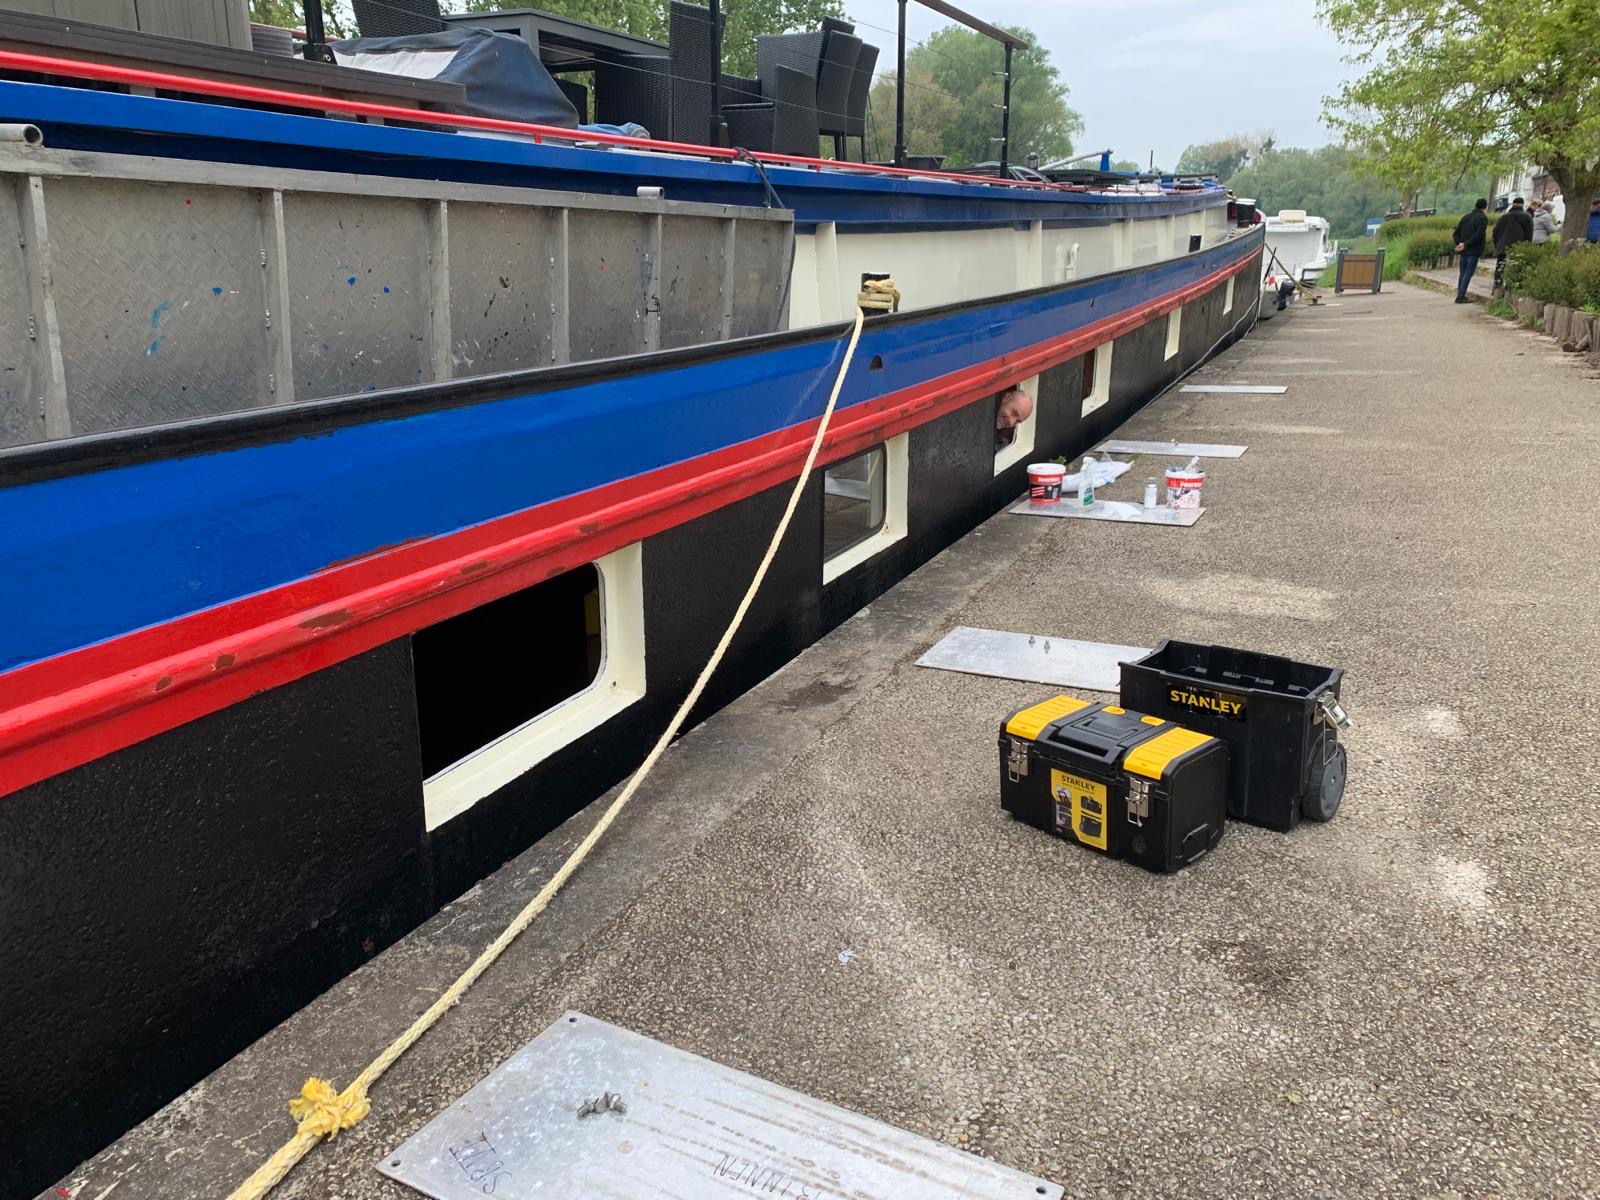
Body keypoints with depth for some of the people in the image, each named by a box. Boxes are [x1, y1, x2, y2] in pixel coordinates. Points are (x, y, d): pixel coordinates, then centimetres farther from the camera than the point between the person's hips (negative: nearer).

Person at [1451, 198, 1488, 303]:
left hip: (1464, 251, 6)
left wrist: (1459, 243, -1)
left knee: (1463, 273, 12)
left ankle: (1460, 295, 14)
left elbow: (1456, 233, 10)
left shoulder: (1466, 217, 12)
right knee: (1468, 273, -5)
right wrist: (1466, 245, -13)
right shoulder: (1483, 218, -8)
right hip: (1474, 251, -6)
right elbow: (1478, 235, -18)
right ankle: (1460, 296, -10)